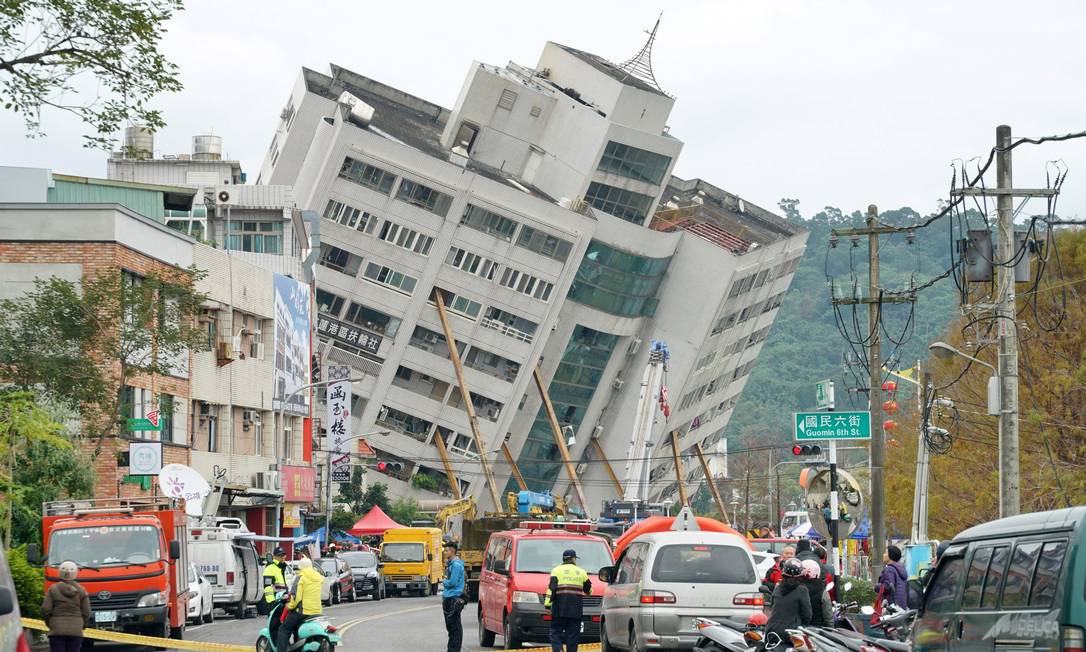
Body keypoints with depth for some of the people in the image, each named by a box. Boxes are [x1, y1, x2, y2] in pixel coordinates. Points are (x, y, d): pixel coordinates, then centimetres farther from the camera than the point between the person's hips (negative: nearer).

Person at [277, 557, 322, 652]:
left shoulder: (301, 577, -10)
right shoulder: (318, 577, 11)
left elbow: (296, 596, -17)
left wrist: (290, 606, -2)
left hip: (303, 610, -7)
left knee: (284, 630, 2)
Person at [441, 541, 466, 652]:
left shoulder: (456, 564, -15)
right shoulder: (450, 563, 16)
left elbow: (452, 582, -20)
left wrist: (444, 583, -3)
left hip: (454, 600, -10)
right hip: (448, 598, 10)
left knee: (454, 626, -8)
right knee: (450, 626, 15)